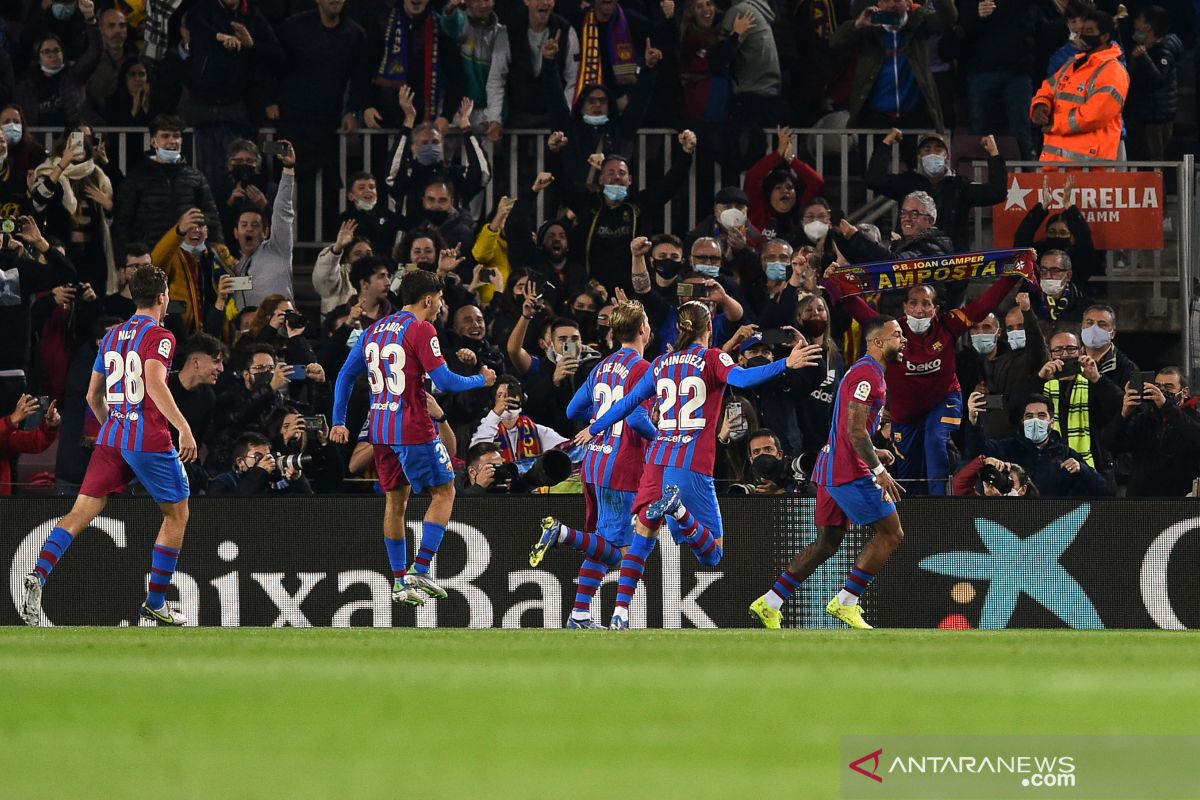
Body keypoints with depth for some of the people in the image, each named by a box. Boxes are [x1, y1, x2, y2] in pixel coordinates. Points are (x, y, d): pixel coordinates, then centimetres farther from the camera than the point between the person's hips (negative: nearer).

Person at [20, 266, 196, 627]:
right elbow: (155, 384, -22)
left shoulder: (112, 336, 15)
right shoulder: (159, 336, -6)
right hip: (150, 441, -6)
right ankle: (155, 603, 12)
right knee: (177, 514, 12)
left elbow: (93, 395, 20)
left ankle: (39, 574, -24)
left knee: (81, 513, 0)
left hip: (111, 437, 6)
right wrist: (183, 428, -22)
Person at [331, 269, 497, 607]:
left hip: (380, 430, 7)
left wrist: (339, 421, 18)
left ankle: (399, 581, 15)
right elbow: (444, 382, -14)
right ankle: (420, 570, -5)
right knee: (444, 492, 4)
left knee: (397, 500, 15)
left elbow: (346, 375, 15)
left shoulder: (374, 331, 13)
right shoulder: (421, 330, -10)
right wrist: (481, 380, 3)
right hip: (414, 429, -7)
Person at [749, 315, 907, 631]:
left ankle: (769, 604, 12)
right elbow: (855, 430, -21)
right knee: (891, 534, -5)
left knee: (827, 544, 14)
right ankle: (846, 602, -4)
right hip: (850, 471, -10)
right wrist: (879, 471, -22)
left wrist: (871, 454, 20)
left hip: (830, 469, 10)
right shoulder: (868, 374, -13)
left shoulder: (862, 372, 20)